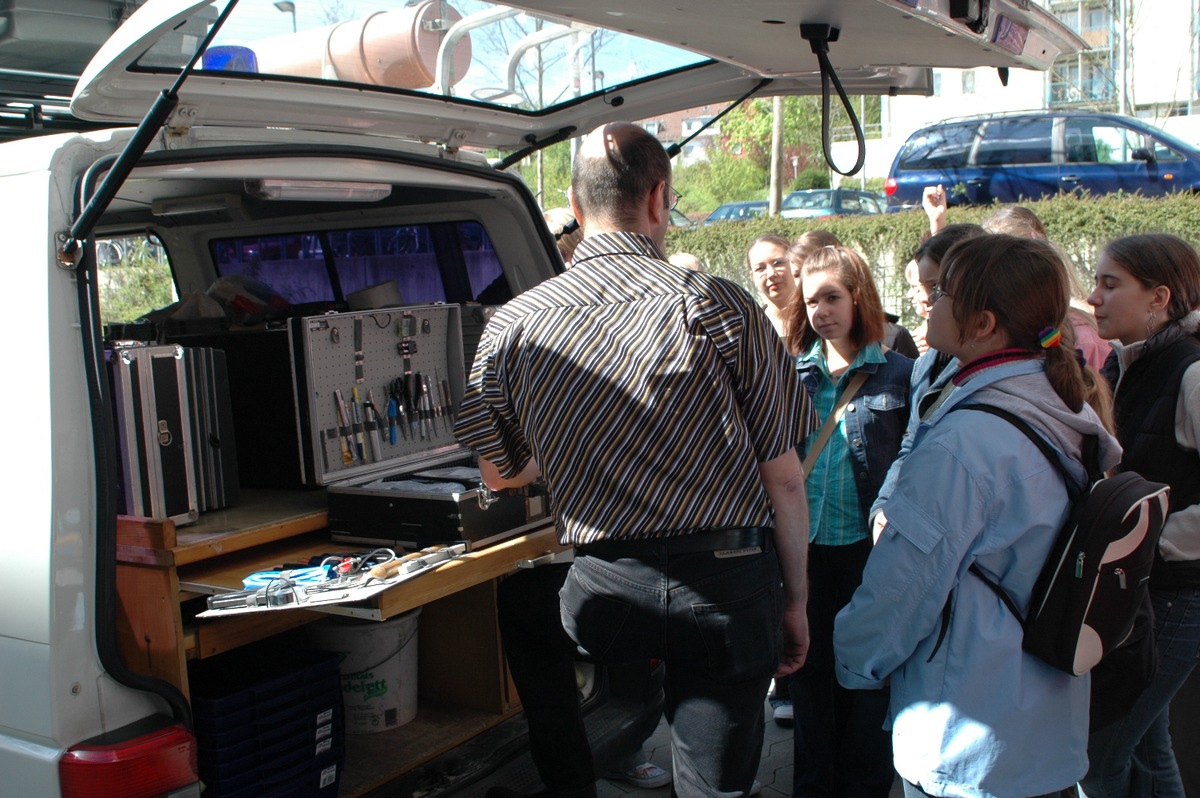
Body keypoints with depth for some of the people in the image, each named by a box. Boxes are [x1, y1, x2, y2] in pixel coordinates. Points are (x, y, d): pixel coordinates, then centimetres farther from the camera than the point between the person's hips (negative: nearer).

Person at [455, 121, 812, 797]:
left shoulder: (513, 324, -2)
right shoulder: (719, 306, -8)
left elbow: (501, 474, 12)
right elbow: (784, 479, -6)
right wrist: (795, 601, 7)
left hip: (605, 588, 2)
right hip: (730, 583, -1)